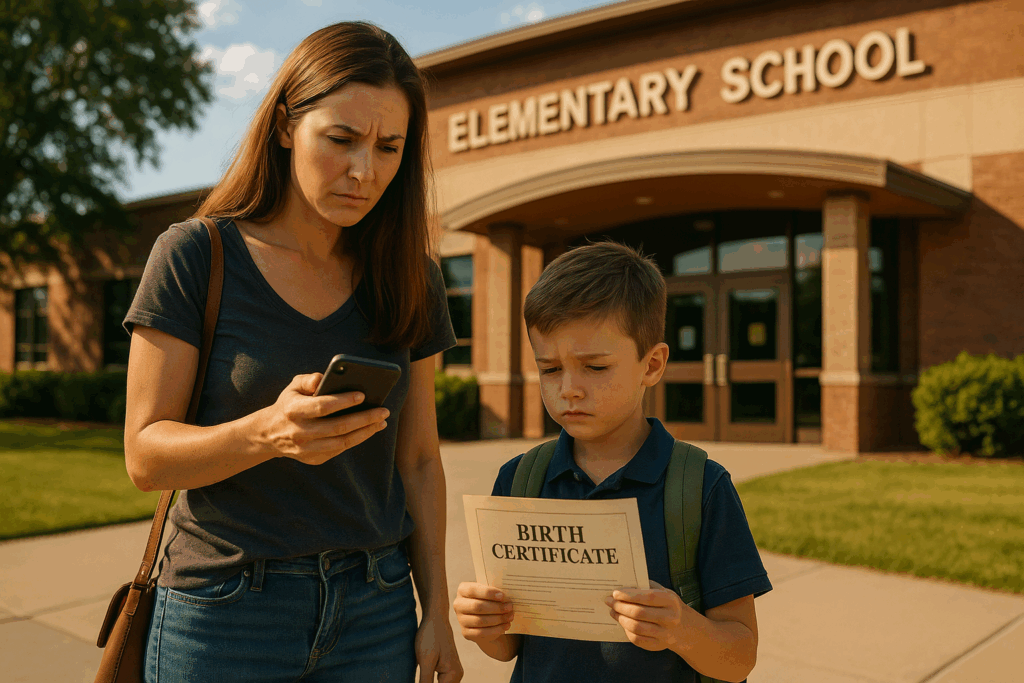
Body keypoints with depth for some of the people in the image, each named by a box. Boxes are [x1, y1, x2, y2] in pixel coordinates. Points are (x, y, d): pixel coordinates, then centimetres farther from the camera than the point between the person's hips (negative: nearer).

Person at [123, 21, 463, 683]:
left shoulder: (409, 280, 1)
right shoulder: (194, 257, -9)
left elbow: (419, 461, 5)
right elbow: (145, 457, -10)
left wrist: (437, 614, 2)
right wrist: (265, 433, -29)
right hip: (224, 610, -2)